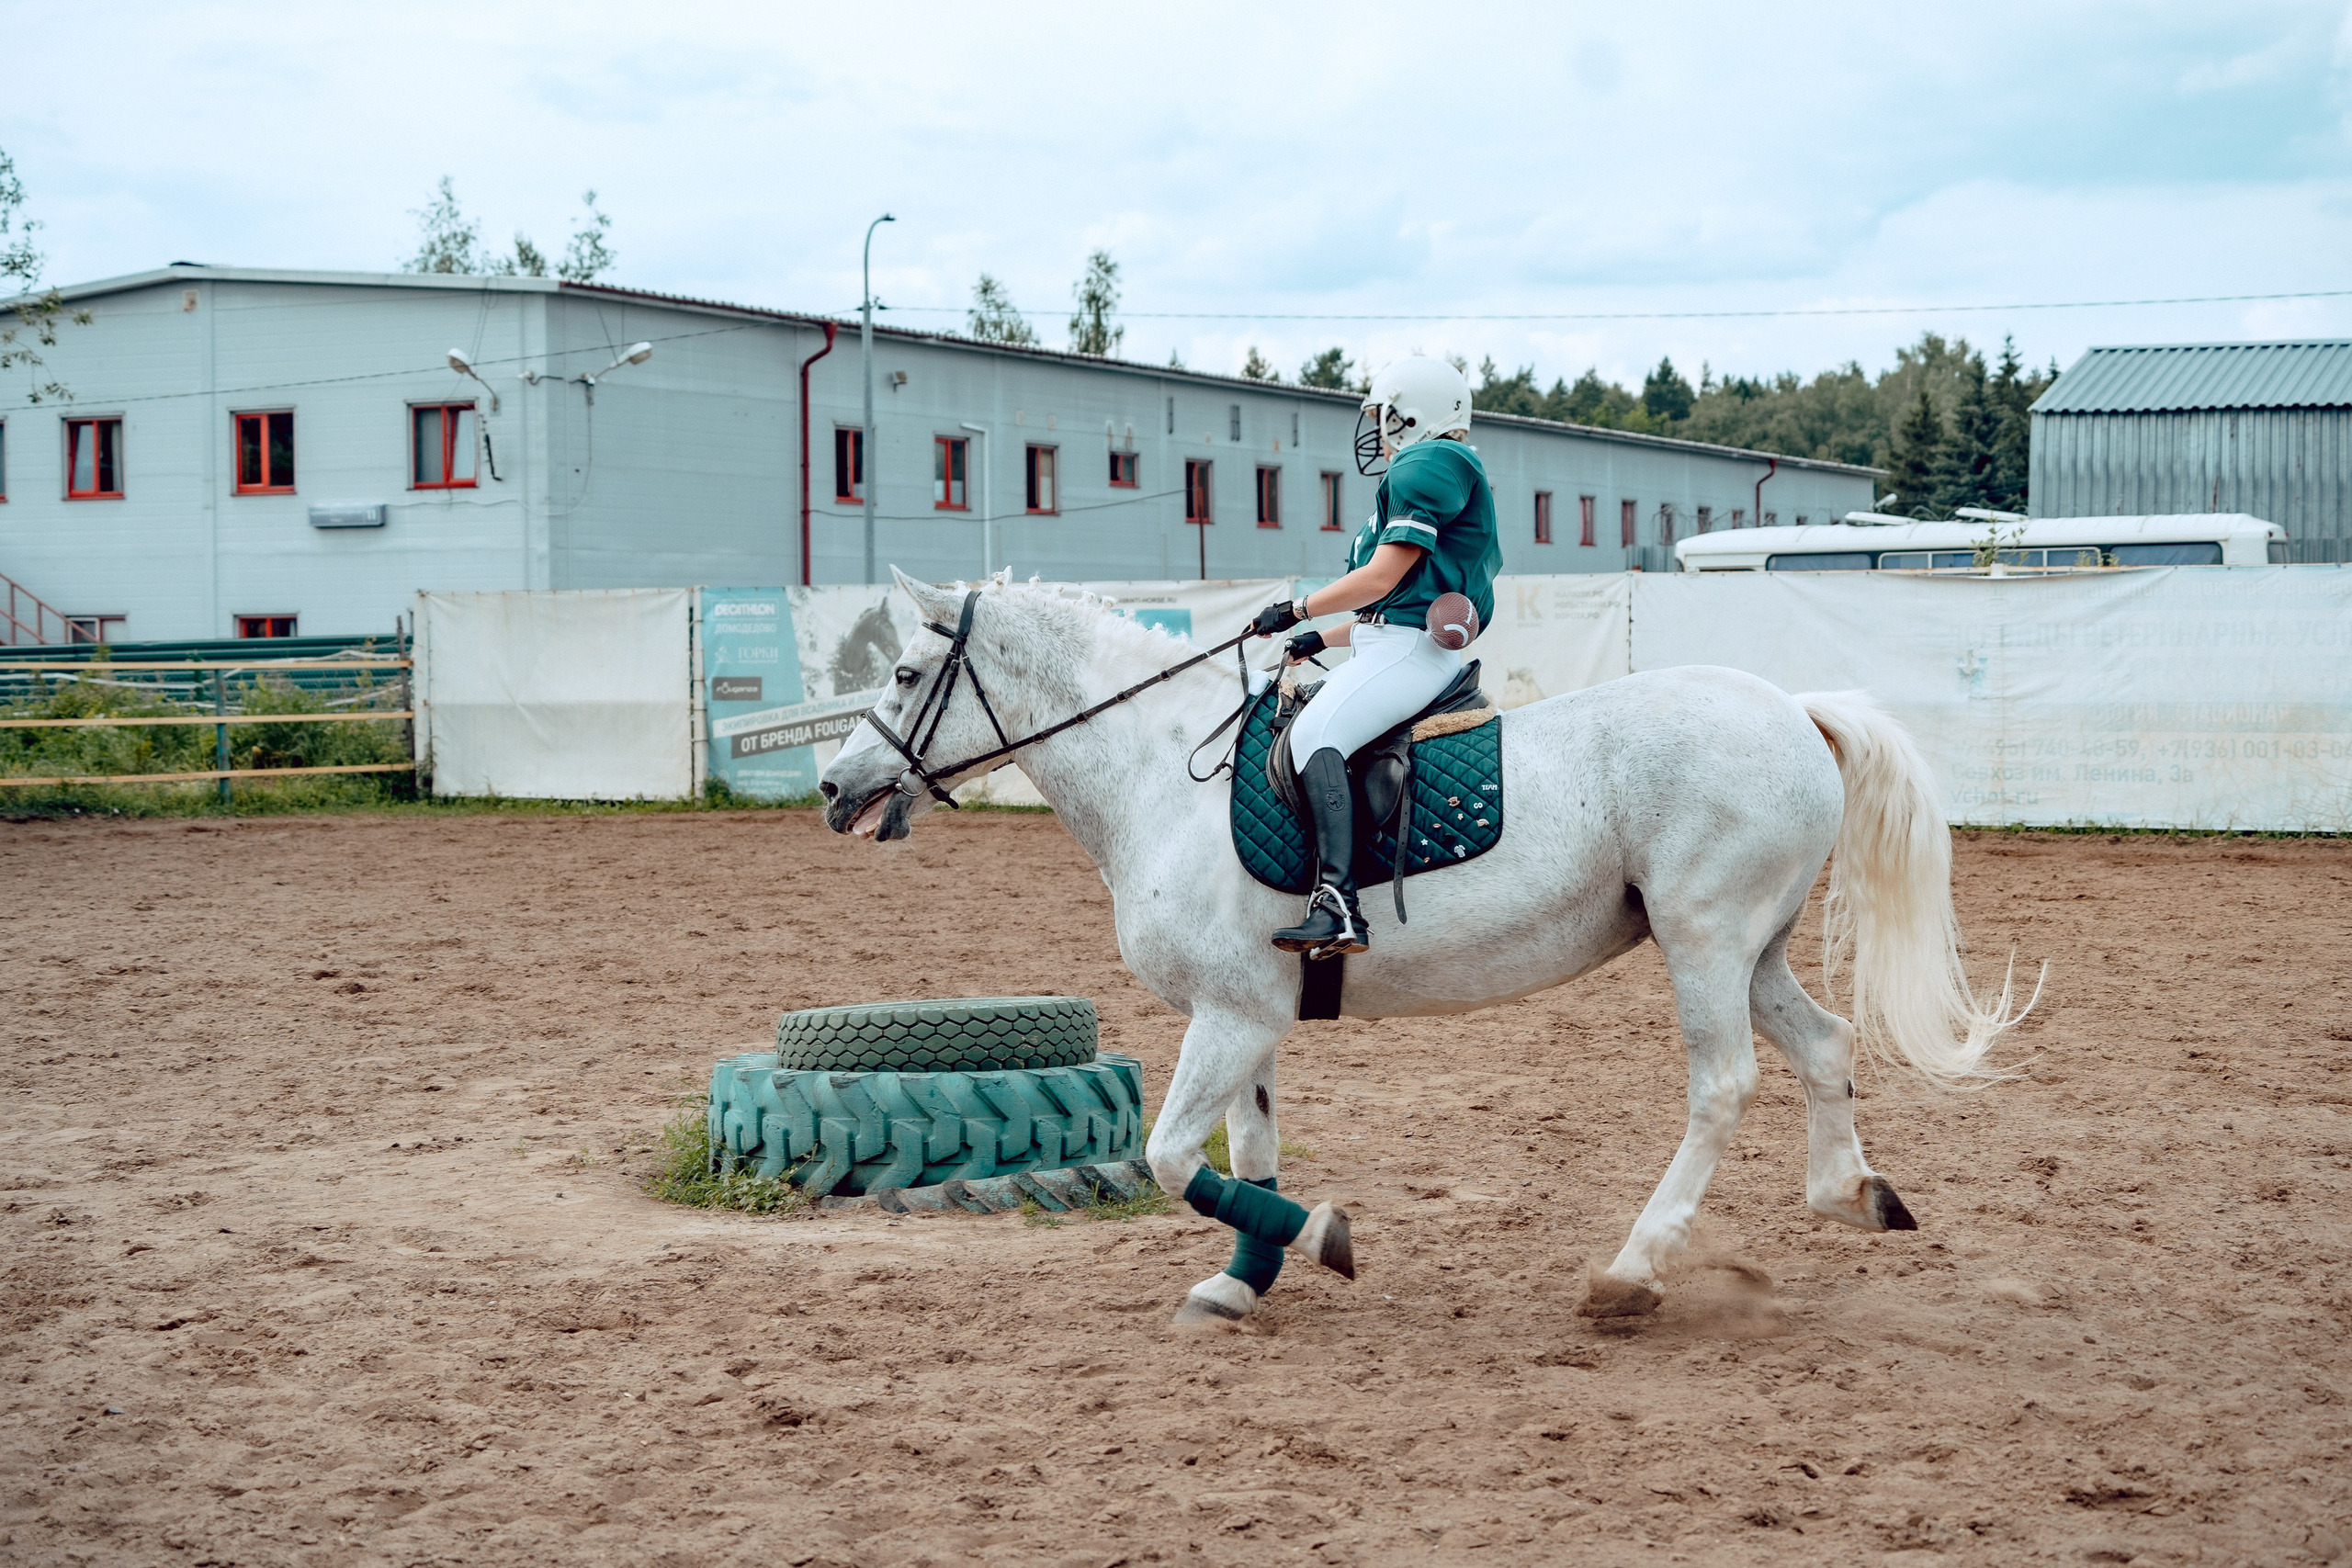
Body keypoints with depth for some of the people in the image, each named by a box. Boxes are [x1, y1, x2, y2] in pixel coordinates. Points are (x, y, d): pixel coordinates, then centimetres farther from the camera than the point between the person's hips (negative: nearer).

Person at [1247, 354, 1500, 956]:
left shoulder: (1425, 465, -6)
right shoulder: (1445, 470, 28)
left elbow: (1383, 577, -13)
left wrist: (1298, 610, -3)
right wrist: (1323, 639, 24)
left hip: (1411, 649, -12)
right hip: (1403, 644, 12)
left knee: (1316, 731, -29)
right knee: (1298, 721, 16)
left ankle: (1338, 903, -46)